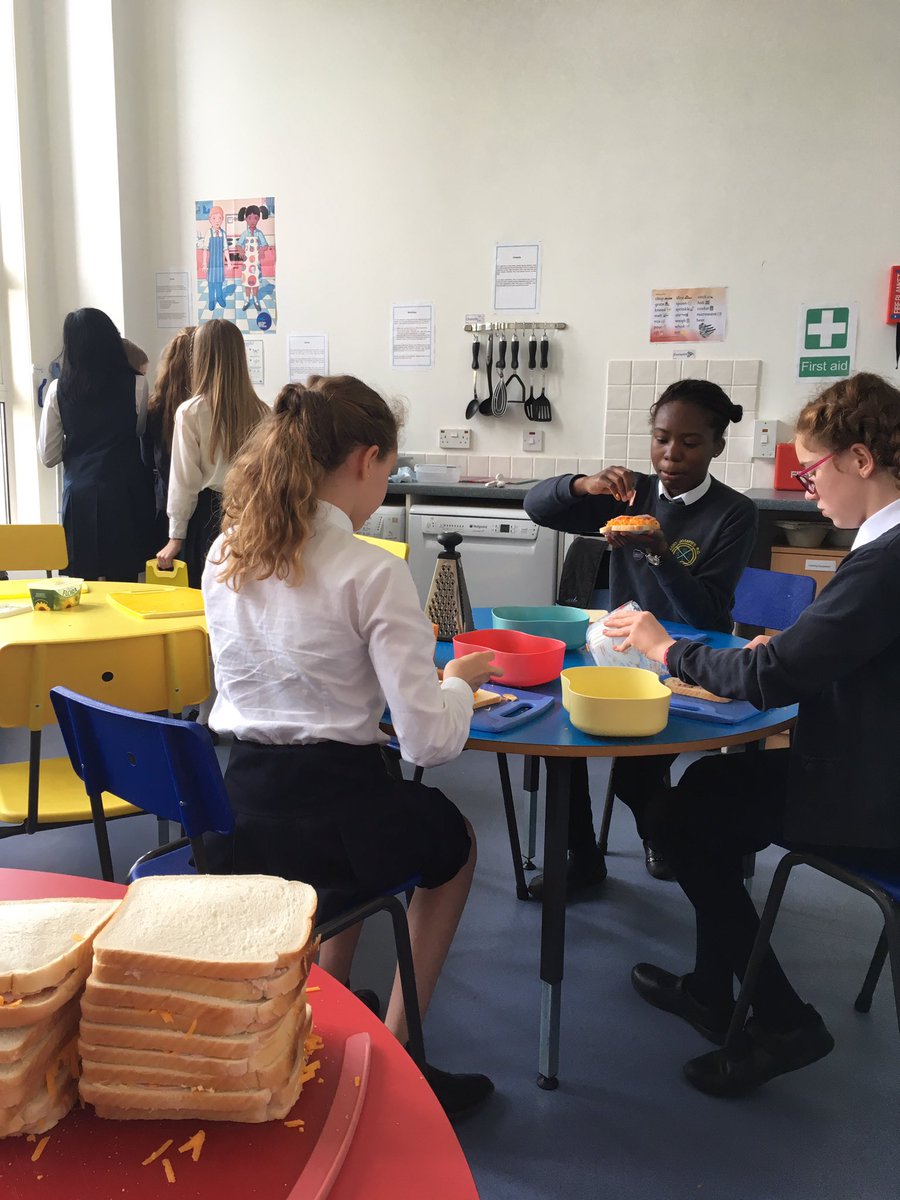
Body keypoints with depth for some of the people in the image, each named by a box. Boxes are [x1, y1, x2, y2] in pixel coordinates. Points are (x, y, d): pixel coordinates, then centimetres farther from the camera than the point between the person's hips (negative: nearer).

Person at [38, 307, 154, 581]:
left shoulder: (58, 389, -2)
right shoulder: (136, 385, -5)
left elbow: (48, 456, 3)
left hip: (80, 496, 1)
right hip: (125, 493, -1)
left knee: (83, 584, 7)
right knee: (124, 581, 4)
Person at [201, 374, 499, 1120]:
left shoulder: (225, 556, 3)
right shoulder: (373, 574, -18)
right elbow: (429, 740, -18)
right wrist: (461, 681, 2)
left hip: (235, 820, 6)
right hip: (325, 819, -6)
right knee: (456, 842, 27)